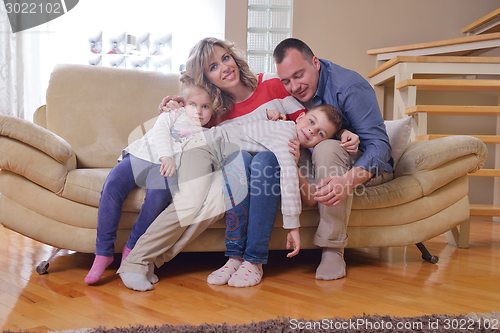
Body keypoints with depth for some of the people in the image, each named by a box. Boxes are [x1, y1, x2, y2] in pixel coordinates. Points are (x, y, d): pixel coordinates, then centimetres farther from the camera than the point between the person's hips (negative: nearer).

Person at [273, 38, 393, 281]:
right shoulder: (290, 91, -1)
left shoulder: (349, 86, -20)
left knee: (326, 148, -36)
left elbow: (379, 144, -27)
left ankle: (333, 249, -30)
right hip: (321, 165, 6)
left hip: (366, 167, -6)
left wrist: (348, 181, -46)